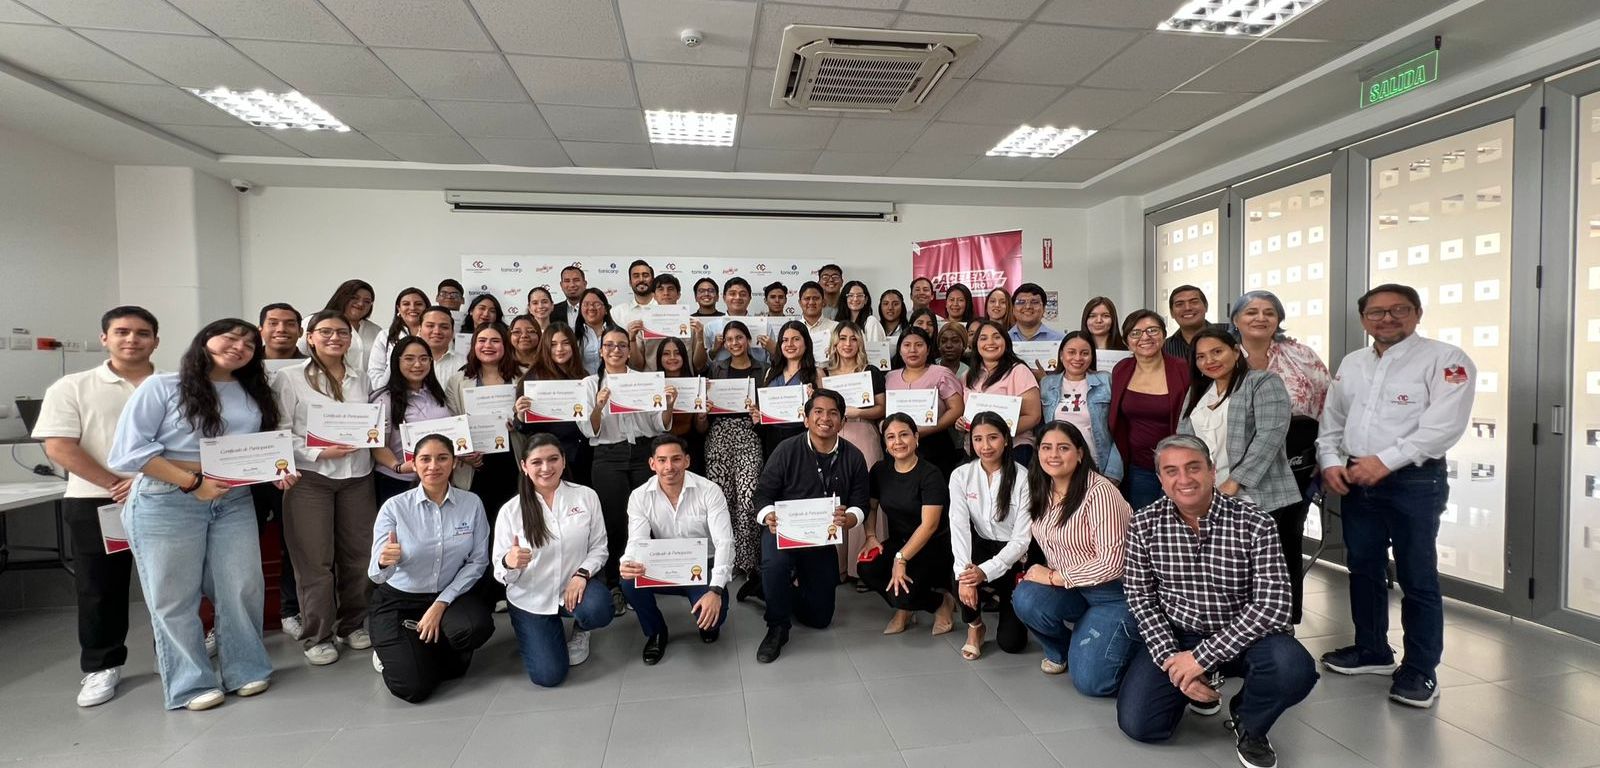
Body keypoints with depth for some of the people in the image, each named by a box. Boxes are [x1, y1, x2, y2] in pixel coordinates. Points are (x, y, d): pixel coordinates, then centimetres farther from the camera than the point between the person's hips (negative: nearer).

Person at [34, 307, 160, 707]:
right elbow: (59, 447, -6)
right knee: (100, 588, 7)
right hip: (96, 502, 0)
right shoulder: (72, 387, 2)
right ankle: (101, 666, 22)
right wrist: (115, 485, -14)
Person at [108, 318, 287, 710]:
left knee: (243, 588, 6)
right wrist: (192, 482, -17)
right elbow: (128, 450, -11)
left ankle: (246, 670, 22)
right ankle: (191, 683, 19)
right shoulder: (161, 386, -4)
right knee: (174, 597, 5)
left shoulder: (254, 395, 12)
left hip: (234, 502, 5)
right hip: (167, 503, -4)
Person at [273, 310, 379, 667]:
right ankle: (317, 636, 13)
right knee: (315, 561, 0)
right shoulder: (289, 378, -1)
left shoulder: (361, 380, 13)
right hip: (310, 477, -4)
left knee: (358, 554, 8)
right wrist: (320, 453, -17)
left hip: (358, 476, 4)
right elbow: (280, 433, -6)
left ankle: (353, 625, 24)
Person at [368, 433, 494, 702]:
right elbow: (376, 575, -17)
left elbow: (477, 561, -6)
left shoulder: (472, 503, -10)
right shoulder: (394, 507, -15)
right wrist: (384, 562, -42)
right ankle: (393, 651, 19)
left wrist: (441, 604, -15)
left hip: (448, 596, 2)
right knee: (413, 687, -18)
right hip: (397, 600, -2)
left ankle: (425, 650, 6)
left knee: (478, 627, -30)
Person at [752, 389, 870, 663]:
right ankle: (777, 628, -12)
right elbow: (764, 493, -8)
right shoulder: (787, 450, -11)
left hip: (823, 538, 3)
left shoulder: (853, 457, -2)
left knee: (820, 618, 8)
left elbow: (860, 502, -2)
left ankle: (788, 588, 41)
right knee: (775, 563, -39)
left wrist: (848, 519, -25)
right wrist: (769, 518, -30)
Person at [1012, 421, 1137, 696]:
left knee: (1090, 680, -14)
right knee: (1025, 599, -25)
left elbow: (1111, 563, -25)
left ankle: (1130, 638, 15)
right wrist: (1038, 573, -8)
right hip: (1073, 587, 6)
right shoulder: (1042, 491, -1)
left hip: (1115, 591, -6)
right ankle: (1060, 649, 7)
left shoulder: (1099, 491, -23)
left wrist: (1052, 577, -19)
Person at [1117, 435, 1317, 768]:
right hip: (1174, 635, 2)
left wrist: (1201, 657, -24)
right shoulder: (1144, 524, -10)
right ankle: (1198, 682, 20)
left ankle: (1247, 722, 3)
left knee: (1294, 670, -33)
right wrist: (1170, 659, -17)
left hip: (1242, 637, -1)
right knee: (1137, 724, -13)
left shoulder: (1254, 523, -16)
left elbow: (1272, 606, -22)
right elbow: (1140, 597, -3)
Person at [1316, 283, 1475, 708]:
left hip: (1414, 482, -6)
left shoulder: (1445, 359, -5)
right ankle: (1372, 650, 30)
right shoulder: (1352, 363, 14)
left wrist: (1385, 461, -21)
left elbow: (1444, 424, -17)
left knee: (1416, 578, 2)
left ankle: (1420, 670, 14)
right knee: (1363, 569, 15)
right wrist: (1330, 462, -1)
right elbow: (1331, 419, 14)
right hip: (1356, 480, 6)